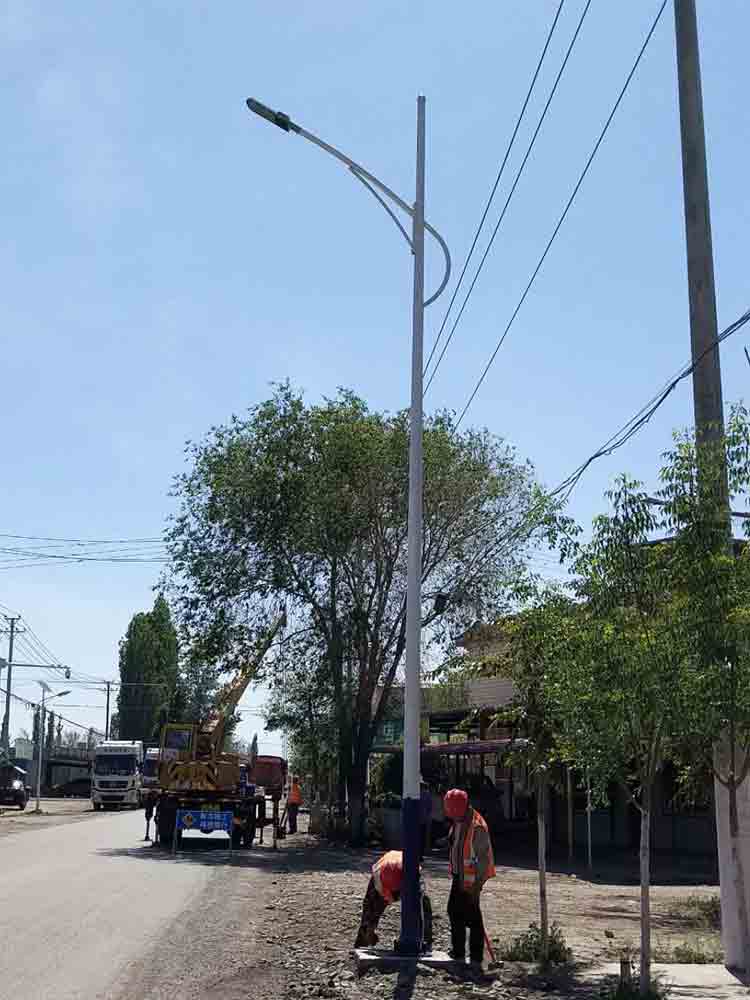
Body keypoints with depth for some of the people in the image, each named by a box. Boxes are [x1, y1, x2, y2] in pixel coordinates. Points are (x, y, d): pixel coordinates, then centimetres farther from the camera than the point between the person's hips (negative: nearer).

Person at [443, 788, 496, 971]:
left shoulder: (477, 827, -24)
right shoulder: (458, 822, 4)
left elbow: (483, 858, -24)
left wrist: (477, 885, -23)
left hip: (470, 880, -10)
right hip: (459, 876, 10)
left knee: (472, 918, -3)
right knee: (454, 911, 18)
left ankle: (476, 961, 5)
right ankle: (458, 953, 33)